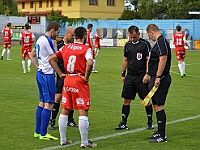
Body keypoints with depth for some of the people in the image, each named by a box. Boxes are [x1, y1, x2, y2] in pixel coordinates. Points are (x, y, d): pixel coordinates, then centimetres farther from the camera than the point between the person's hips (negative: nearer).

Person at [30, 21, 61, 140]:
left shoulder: (40, 39, 13)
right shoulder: (47, 41, -17)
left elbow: (32, 55, 22)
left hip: (40, 73, 10)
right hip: (47, 75, -10)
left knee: (42, 102, 15)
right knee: (49, 104, -5)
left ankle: (38, 131, 20)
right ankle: (43, 134, -3)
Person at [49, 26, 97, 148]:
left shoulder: (65, 48, 8)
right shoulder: (86, 49, -8)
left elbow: (52, 59, 8)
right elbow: (90, 63, -26)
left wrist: (61, 74, 8)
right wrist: (86, 77, -13)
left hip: (67, 80, 6)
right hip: (80, 81, -6)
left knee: (65, 111, 14)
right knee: (83, 112, 0)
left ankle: (63, 140, 21)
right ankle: (85, 142, 3)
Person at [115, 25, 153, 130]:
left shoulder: (145, 44, -5)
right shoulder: (128, 45, 11)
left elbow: (148, 60, -6)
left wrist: (147, 74, -13)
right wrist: (123, 74, 16)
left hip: (141, 77, -5)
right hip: (130, 76, 5)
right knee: (126, 99, 3)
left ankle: (150, 122, 12)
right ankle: (123, 123, 10)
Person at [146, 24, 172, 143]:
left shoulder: (161, 41, -14)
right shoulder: (159, 41, 17)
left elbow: (163, 59, -23)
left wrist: (158, 77, -24)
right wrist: (149, 75, 25)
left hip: (160, 79, -11)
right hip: (156, 78, 11)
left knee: (158, 106, -9)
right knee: (156, 105, 15)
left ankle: (162, 136, -6)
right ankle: (160, 132, 25)